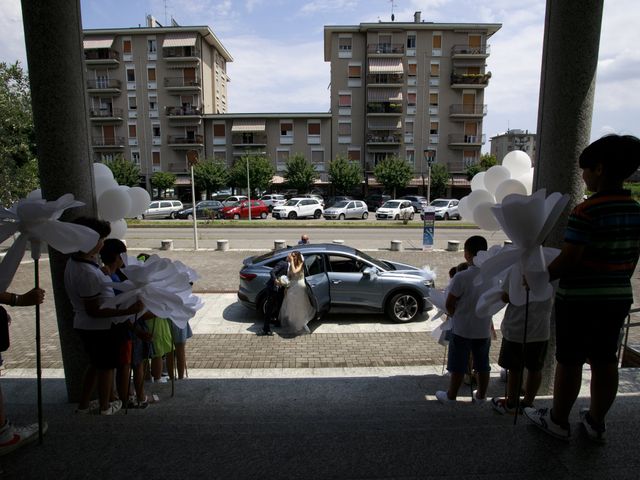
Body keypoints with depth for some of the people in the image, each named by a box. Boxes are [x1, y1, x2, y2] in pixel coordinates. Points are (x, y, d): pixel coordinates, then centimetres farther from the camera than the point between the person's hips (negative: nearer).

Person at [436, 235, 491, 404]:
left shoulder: (461, 277, -22)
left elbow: (449, 304, -15)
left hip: (462, 329, -4)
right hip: (484, 330, 4)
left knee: (458, 366, 10)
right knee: (483, 365, 19)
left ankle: (451, 396, 25)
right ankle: (481, 396, 35)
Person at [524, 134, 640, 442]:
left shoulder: (586, 212, -21)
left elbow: (568, 260, -22)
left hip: (579, 299, -7)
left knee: (569, 362, 7)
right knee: (605, 361, 17)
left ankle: (558, 421, 24)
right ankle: (596, 422, 32)